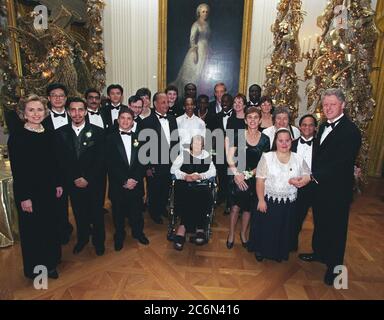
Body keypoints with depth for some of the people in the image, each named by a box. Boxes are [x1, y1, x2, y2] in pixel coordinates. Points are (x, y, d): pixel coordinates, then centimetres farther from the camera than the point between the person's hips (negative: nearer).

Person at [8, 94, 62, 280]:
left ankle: (49, 263, 36)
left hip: (48, 189, 5)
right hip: (28, 191, -5)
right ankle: (34, 268, 31)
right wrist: (24, 197, -15)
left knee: (50, 225, 15)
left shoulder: (49, 134, 3)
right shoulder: (17, 137, -12)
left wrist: (58, 184, 7)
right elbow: (16, 169, -14)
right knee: (31, 229, 10)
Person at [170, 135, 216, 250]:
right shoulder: (184, 153, 15)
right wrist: (185, 176, -11)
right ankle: (198, 229, -21)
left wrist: (200, 176, -11)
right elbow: (173, 169, 6)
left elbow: (213, 171, 7)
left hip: (201, 185, 1)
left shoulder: (206, 155, 17)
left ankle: (183, 228, -19)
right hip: (184, 184, -1)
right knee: (187, 199, -31)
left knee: (203, 197, -30)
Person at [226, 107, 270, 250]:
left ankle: (243, 234, 34)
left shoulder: (265, 139, 0)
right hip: (237, 176, -2)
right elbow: (229, 156, -6)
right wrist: (236, 173, -14)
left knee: (248, 208, 12)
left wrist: (250, 173, -9)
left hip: (254, 178, 2)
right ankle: (231, 234, 20)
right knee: (235, 207, -4)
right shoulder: (238, 135, -5)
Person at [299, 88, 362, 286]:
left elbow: (340, 164, -24)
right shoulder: (324, 126, 7)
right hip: (320, 186, 8)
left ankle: (334, 266, 29)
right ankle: (319, 253, 44)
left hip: (337, 190, -7)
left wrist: (313, 177, -21)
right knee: (320, 222, 22)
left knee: (336, 228, 9)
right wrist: (313, 175, 1)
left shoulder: (350, 131, -20)